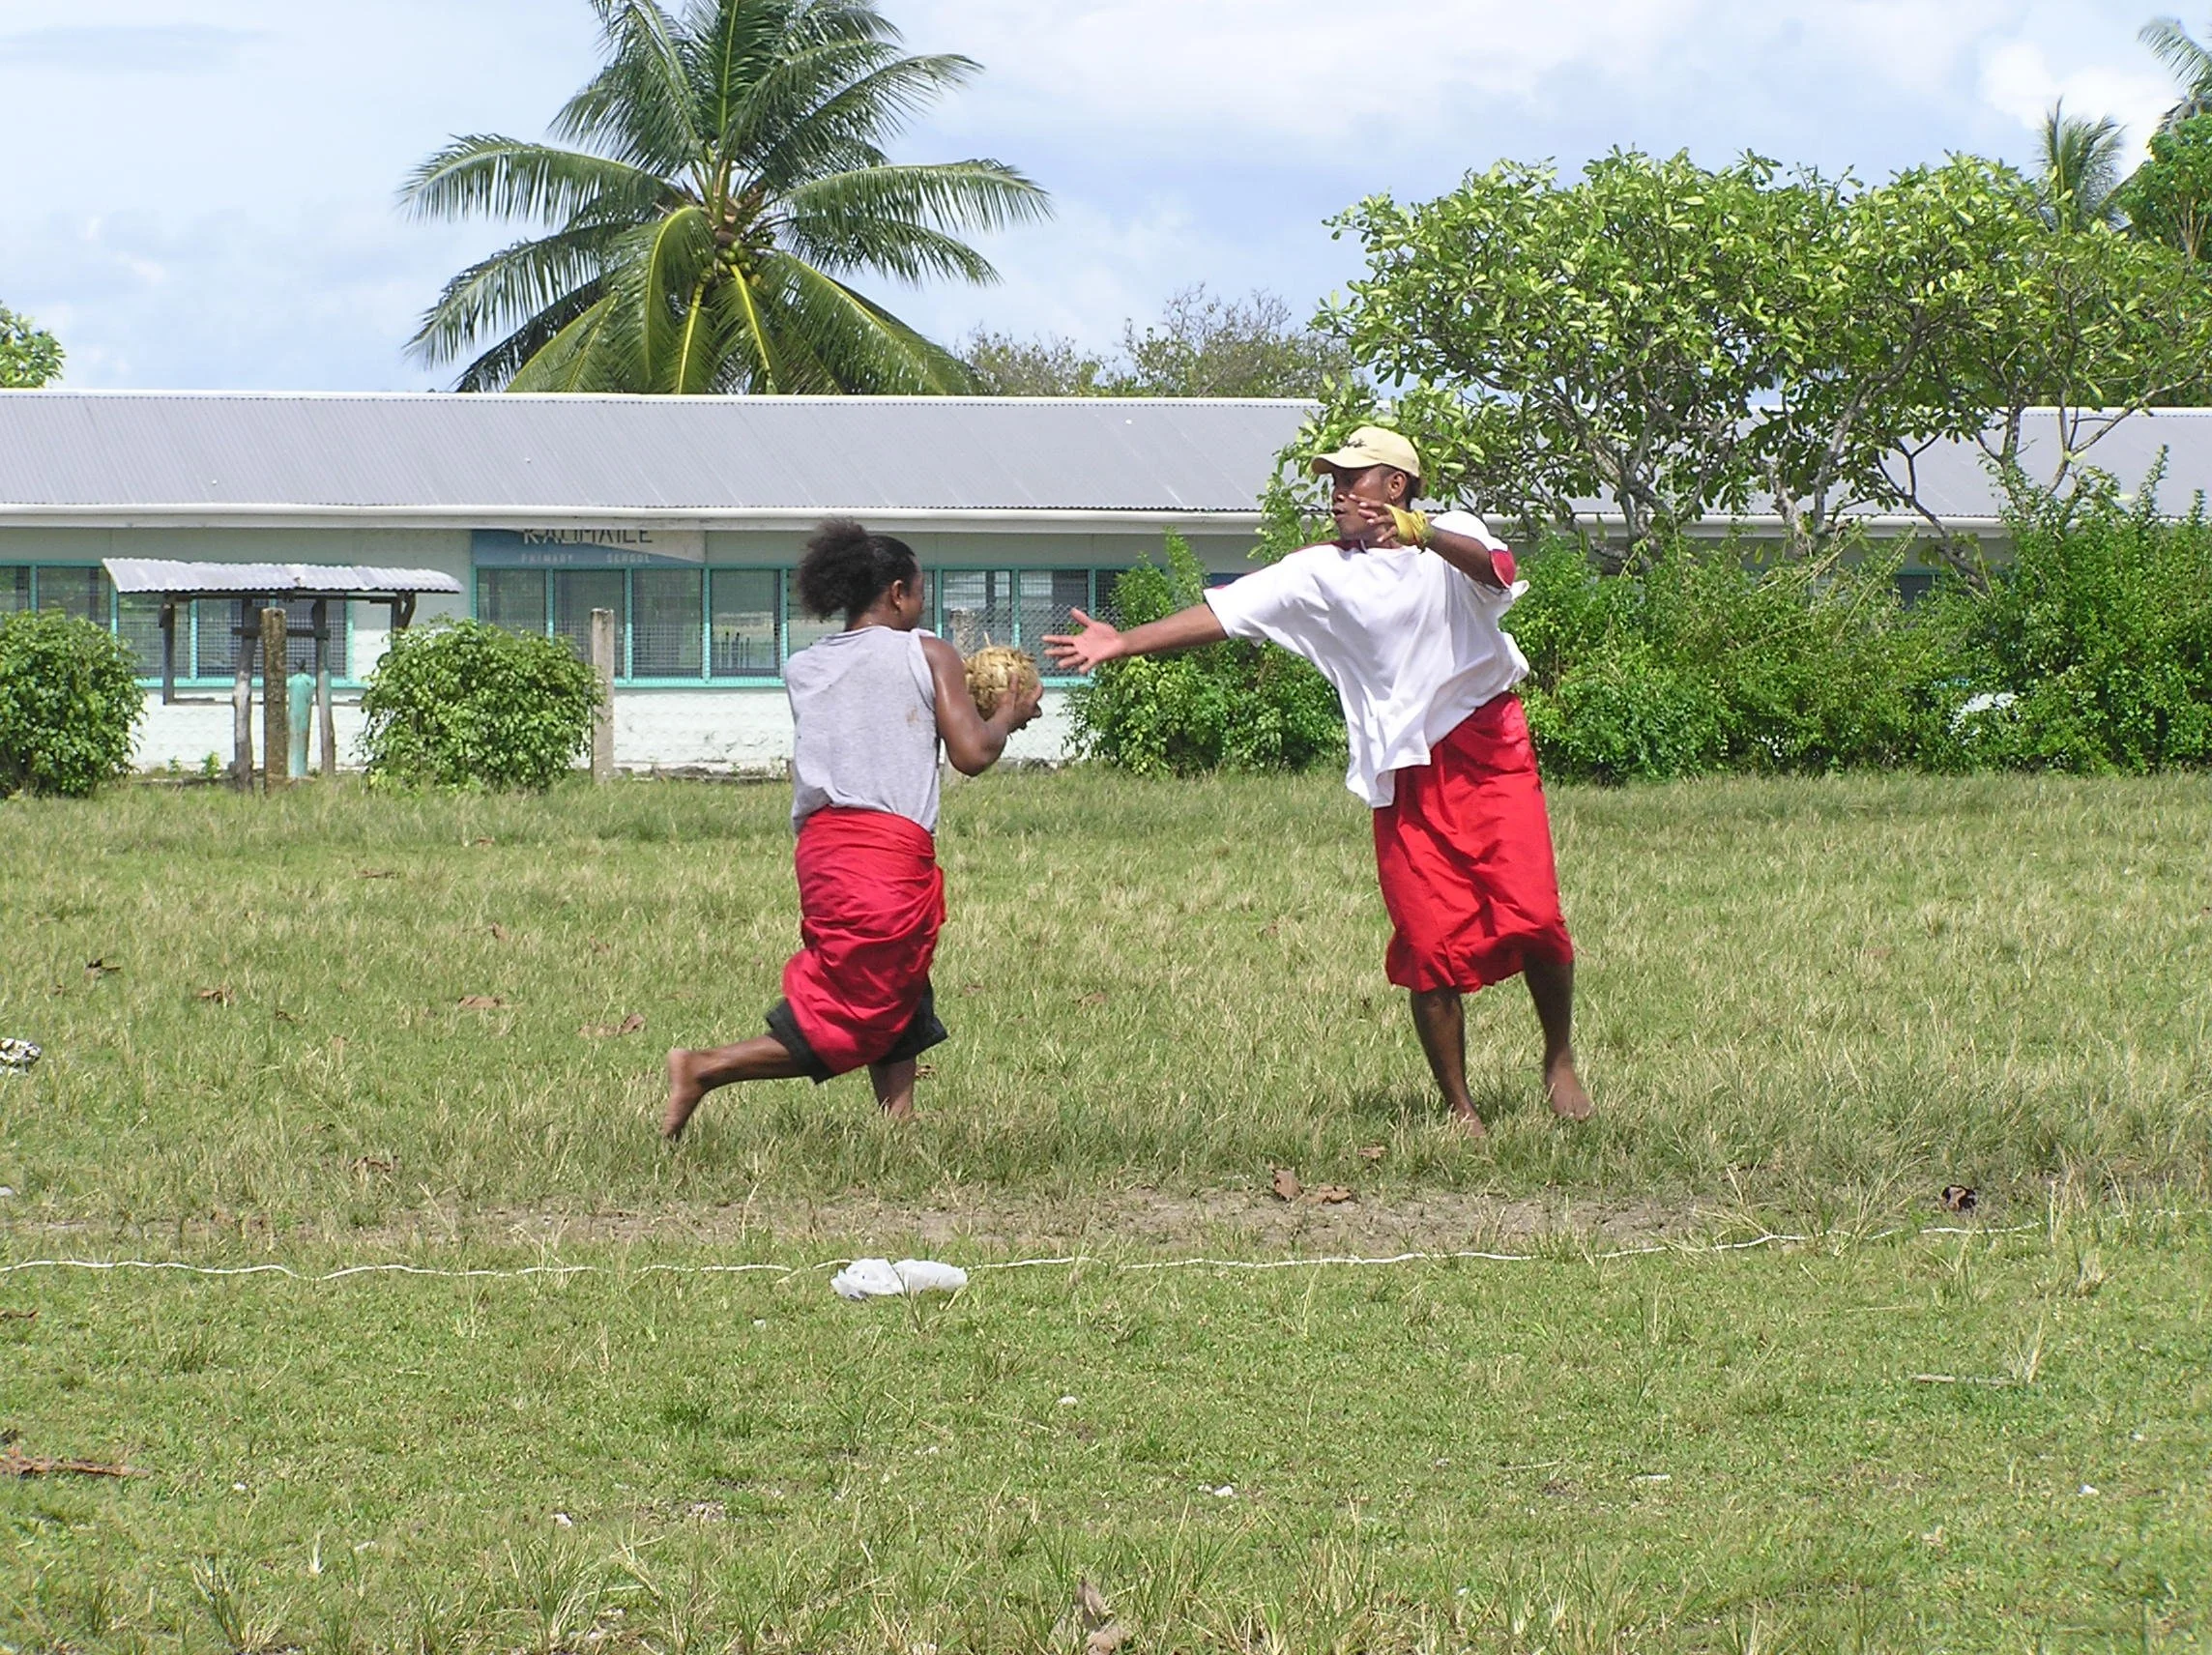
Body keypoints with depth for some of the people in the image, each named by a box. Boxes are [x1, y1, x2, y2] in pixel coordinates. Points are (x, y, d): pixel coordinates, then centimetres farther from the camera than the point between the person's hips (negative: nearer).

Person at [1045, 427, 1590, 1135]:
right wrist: (1124, 644, -5)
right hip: (1405, 778, 2)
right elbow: (1224, 612, 5)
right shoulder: (1321, 573, 11)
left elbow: (1493, 572, -20)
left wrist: (1421, 534, -41)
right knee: (1431, 945, -4)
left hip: (1487, 753, -2)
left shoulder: (1450, 538, 3)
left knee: (1531, 914, -14)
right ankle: (1460, 1110, 4)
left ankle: (1560, 1062, 7)